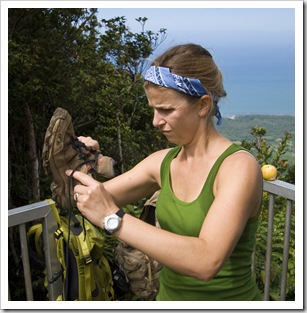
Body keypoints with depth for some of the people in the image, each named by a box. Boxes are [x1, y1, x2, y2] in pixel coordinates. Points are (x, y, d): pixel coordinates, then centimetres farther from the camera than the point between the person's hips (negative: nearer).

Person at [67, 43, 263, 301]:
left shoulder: (239, 165, -19)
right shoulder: (163, 162, -2)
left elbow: (206, 262, -31)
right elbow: (98, 199, 4)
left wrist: (114, 218, -32)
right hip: (168, 294, 5)